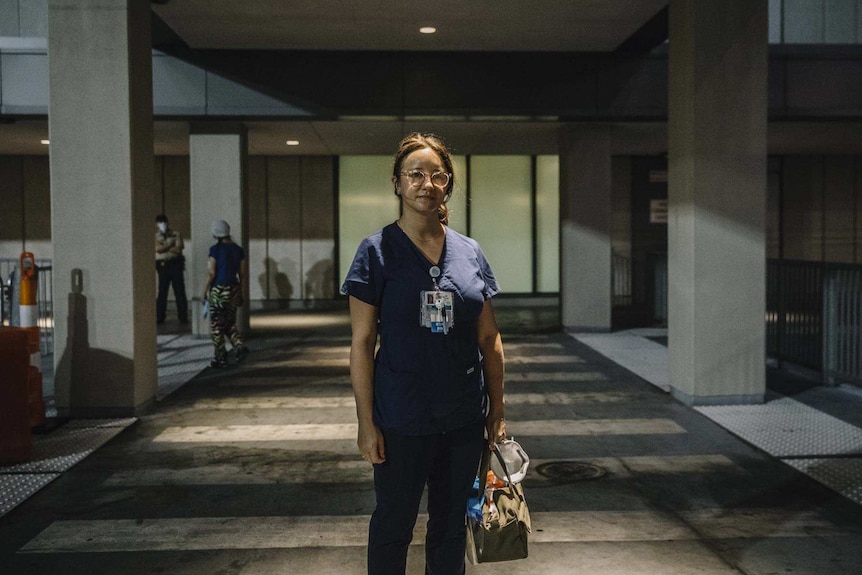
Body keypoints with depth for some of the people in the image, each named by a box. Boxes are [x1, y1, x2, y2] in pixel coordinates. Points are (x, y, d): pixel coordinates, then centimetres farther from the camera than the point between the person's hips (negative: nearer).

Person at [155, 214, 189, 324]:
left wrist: (164, 248, -6)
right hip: (162, 265, 1)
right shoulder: (155, 236, 10)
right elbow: (158, 248, -8)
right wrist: (171, 244, -5)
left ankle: (183, 316, 2)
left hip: (176, 264, -1)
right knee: (162, 291, 2)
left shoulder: (176, 234, 6)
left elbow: (179, 249, -8)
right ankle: (160, 317, 9)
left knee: (180, 291, -2)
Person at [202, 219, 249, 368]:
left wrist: (205, 291, -3)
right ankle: (240, 347, -2)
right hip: (234, 289, 5)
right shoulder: (239, 250, 5)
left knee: (216, 326, 6)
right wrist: (240, 294, 17)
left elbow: (211, 273, -13)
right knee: (230, 323, 19)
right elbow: (242, 274, 8)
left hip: (218, 290, -5)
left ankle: (221, 358, 11)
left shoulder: (215, 249, -11)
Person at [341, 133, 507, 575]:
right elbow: (361, 342, -8)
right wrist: (366, 422, -10)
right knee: (393, 526, 12)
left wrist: (497, 411, 6)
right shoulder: (377, 251, -7)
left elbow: (489, 339, 7)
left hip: (464, 418, 4)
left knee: (451, 526, 17)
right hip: (401, 420, -3)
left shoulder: (470, 253, 4)